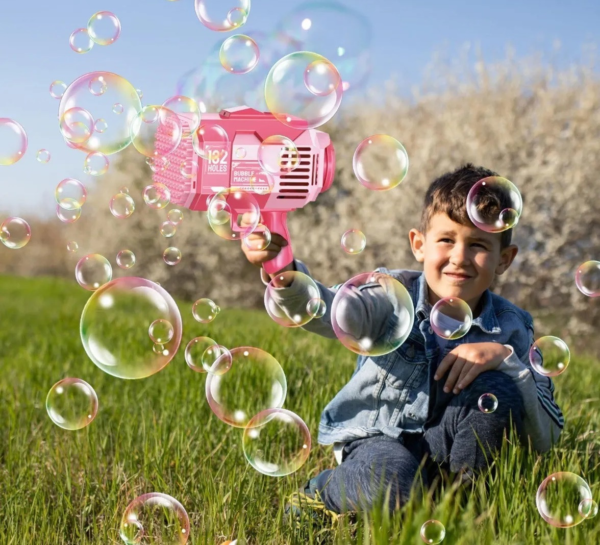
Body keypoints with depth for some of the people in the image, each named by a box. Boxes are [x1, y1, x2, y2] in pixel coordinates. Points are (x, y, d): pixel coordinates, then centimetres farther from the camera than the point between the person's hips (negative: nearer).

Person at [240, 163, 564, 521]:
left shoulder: (511, 328, -7)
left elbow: (547, 440, -10)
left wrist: (505, 357, -23)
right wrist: (283, 274, -57)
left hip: (445, 445, 2)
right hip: (376, 436, -2)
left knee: (498, 389, -25)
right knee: (395, 482, -37)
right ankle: (322, 493, -3)